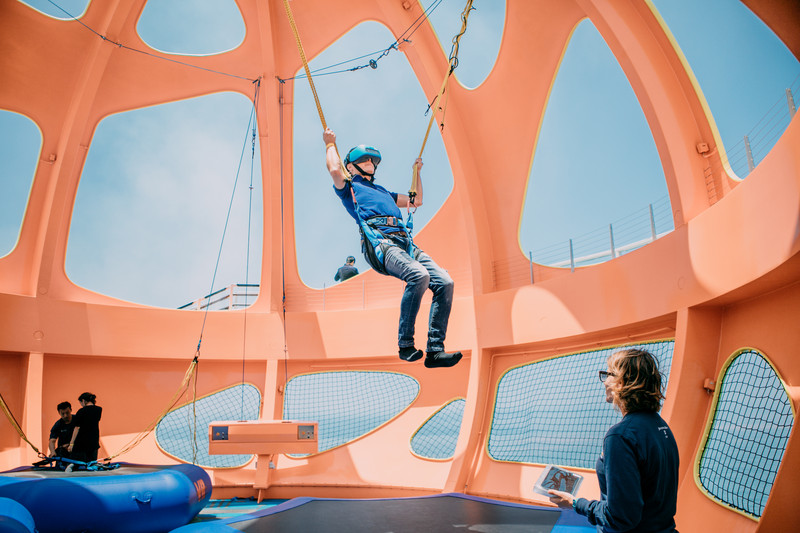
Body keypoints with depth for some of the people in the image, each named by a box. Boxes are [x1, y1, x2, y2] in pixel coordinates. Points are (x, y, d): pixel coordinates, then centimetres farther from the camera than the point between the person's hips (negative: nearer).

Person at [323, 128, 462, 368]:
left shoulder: (382, 191, 41)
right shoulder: (349, 187, 22)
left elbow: (416, 201, 48)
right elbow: (335, 169, 1)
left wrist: (417, 171, 50)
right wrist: (330, 144, 17)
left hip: (406, 243, 7)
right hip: (379, 243, -7)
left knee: (444, 281, -16)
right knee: (419, 275, -34)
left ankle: (435, 350, -18)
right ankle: (405, 345, -24)